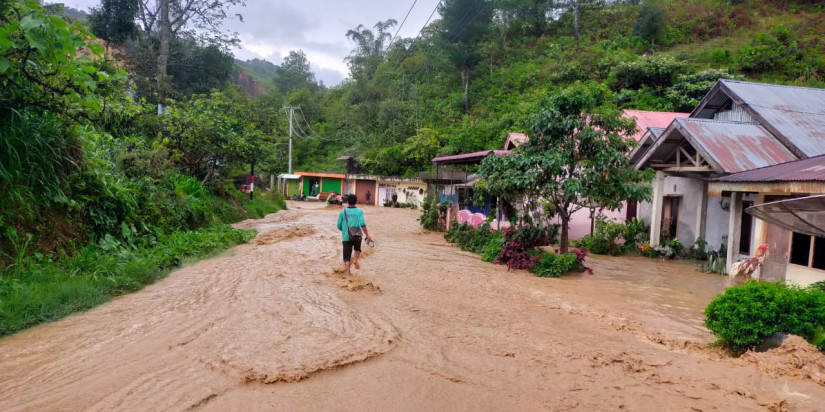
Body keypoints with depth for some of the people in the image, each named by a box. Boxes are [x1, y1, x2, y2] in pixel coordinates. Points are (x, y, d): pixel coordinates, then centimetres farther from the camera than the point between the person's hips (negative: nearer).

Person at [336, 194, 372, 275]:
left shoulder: (343, 212, 3)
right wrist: (367, 235, -11)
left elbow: (339, 226, 4)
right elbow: (362, 224, -13)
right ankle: (355, 259, -1)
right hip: (357, 236, 0)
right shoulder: (359, 211, 0)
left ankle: (348, 273, 0)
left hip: (346, 237, 0)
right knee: (357, 249, 27)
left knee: (347, 256, 6)